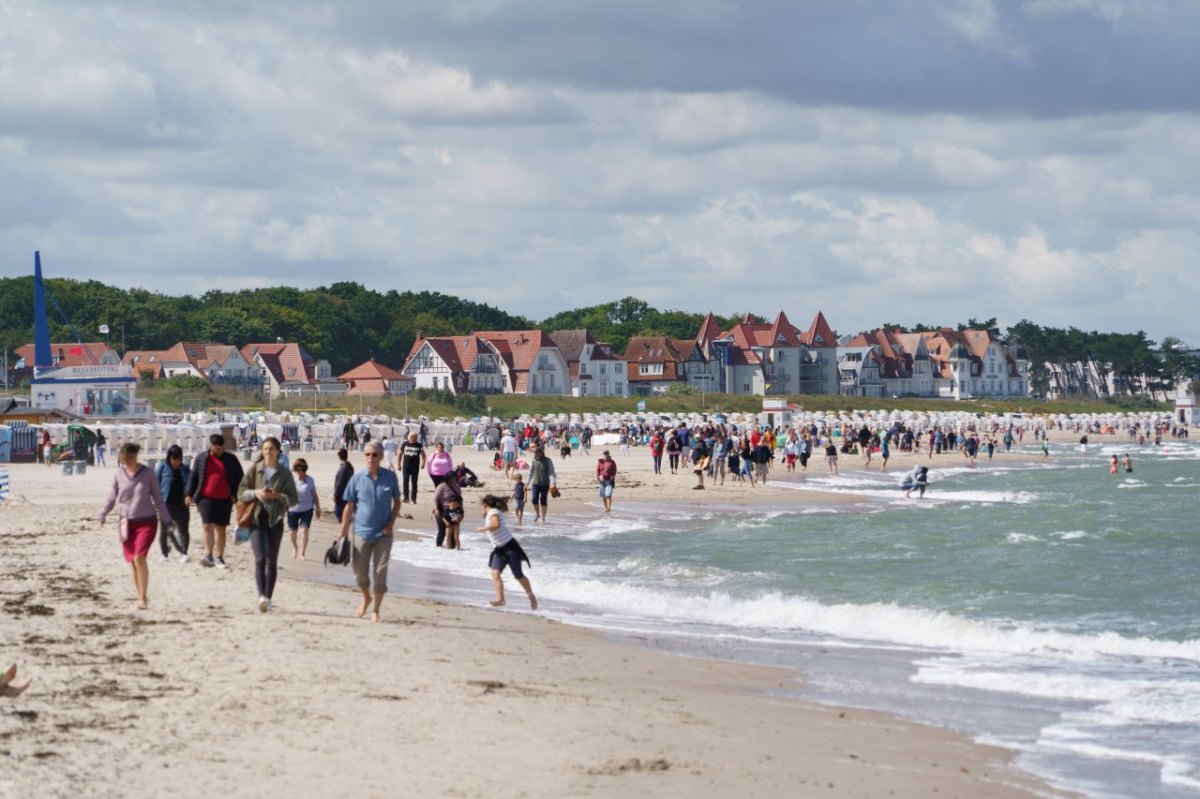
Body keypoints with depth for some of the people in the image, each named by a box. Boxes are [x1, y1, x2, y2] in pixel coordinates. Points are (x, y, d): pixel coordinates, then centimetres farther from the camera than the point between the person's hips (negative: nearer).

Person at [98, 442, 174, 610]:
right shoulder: (119, 475, 1)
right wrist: (102, 515, 1)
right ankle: (141, 598, 17)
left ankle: (143, 598, -14)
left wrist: (167, 521, 6)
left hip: (146, 522, -3)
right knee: (132, 562, 4)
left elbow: (157, 498, 5)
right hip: (127, 522, 3)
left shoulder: (148, 474, -3)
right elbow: (112, 497, 11)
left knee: (139, 558, -19)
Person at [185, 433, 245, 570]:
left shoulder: (231, 459, 5)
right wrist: (189, 494, 2)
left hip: (224, 499, 2)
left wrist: (235, 494, 0)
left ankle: (219, 558, 12)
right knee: (208, 526, -12)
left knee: (221, 529, 7)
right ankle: (208, 555, -14)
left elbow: (239, 476, 9)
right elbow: (193, 477, 8)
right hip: (206, 498, -2)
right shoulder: (201, 458, 4)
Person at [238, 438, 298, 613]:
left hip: (275, 520, 1)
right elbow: (241, 492, 5)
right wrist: (255, 493, -14)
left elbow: (294, 499, 3)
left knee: (272, 561, 7)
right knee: (260, 558, -15)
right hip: (257, 519, -1)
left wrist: (278, 496, -15)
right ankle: (261, 596, -27)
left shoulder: (285, 473, 4)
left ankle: (268, 598, 17)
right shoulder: (254, 469, 3)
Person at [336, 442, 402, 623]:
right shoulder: (357, 479, -3)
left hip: (383, 533, -1)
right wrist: (343, 532, 1)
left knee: (380, 573, -1)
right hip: (361, 532, 1)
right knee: (360, 571, 8)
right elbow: (349, 507, 3)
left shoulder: (390, 477, -3)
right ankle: (366, 598, 36)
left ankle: (376, 610, 12)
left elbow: (396, 502, 7)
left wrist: (390, 524, -6)